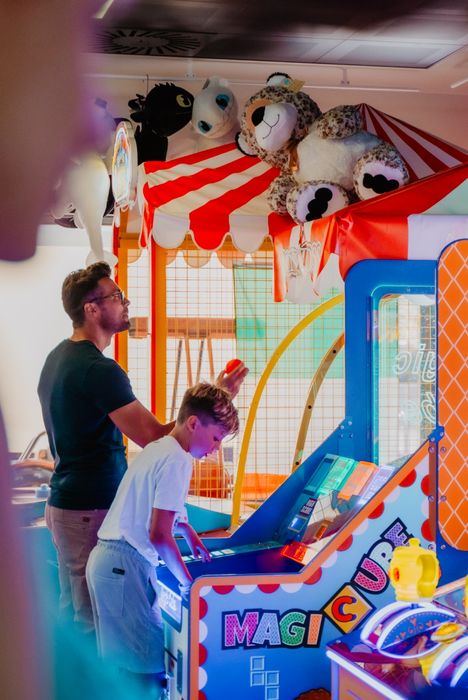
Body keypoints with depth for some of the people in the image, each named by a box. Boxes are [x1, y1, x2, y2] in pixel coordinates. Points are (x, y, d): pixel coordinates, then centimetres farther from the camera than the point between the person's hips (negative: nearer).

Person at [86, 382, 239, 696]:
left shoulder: (157, 449, 15)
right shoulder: (177, 461, -14)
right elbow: (159, 535, -18)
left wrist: (185, 528, 31)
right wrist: (187, 582, -8)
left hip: (104, 558, 10)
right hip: (127, 565, -10)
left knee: (118, 657, 16)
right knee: (150, 661, -6)